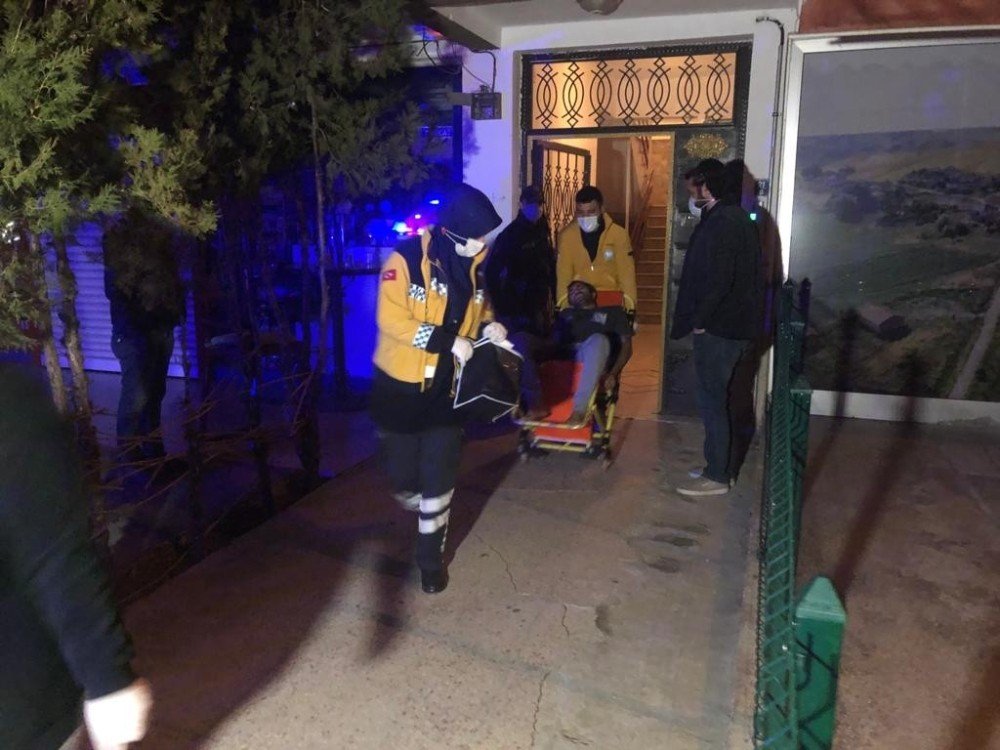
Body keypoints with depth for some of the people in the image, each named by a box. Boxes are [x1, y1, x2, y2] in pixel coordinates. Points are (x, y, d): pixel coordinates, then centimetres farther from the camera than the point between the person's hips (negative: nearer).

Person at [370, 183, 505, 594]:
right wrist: (448, 341, -28)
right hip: (401, 385, -3)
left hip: (447, 386, 4)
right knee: (403, 471, 10)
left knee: (439, 476, 4)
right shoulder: (407, 259, -18)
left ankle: (431, 557, 19)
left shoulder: (473, 266, 1)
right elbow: (391, 320, -23)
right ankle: (414, 502, 46)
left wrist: (488, 325, -7)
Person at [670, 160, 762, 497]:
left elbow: (717, 280, -24)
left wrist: (699, 319, -13)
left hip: (717, 328, -10)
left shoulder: (720, 223, -17)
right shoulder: (736, 217, 14)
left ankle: (717, 476, 6)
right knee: (718, 399, 17)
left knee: (712, 401, -3)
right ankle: (723, 466, 26)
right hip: (735, 324, 10)